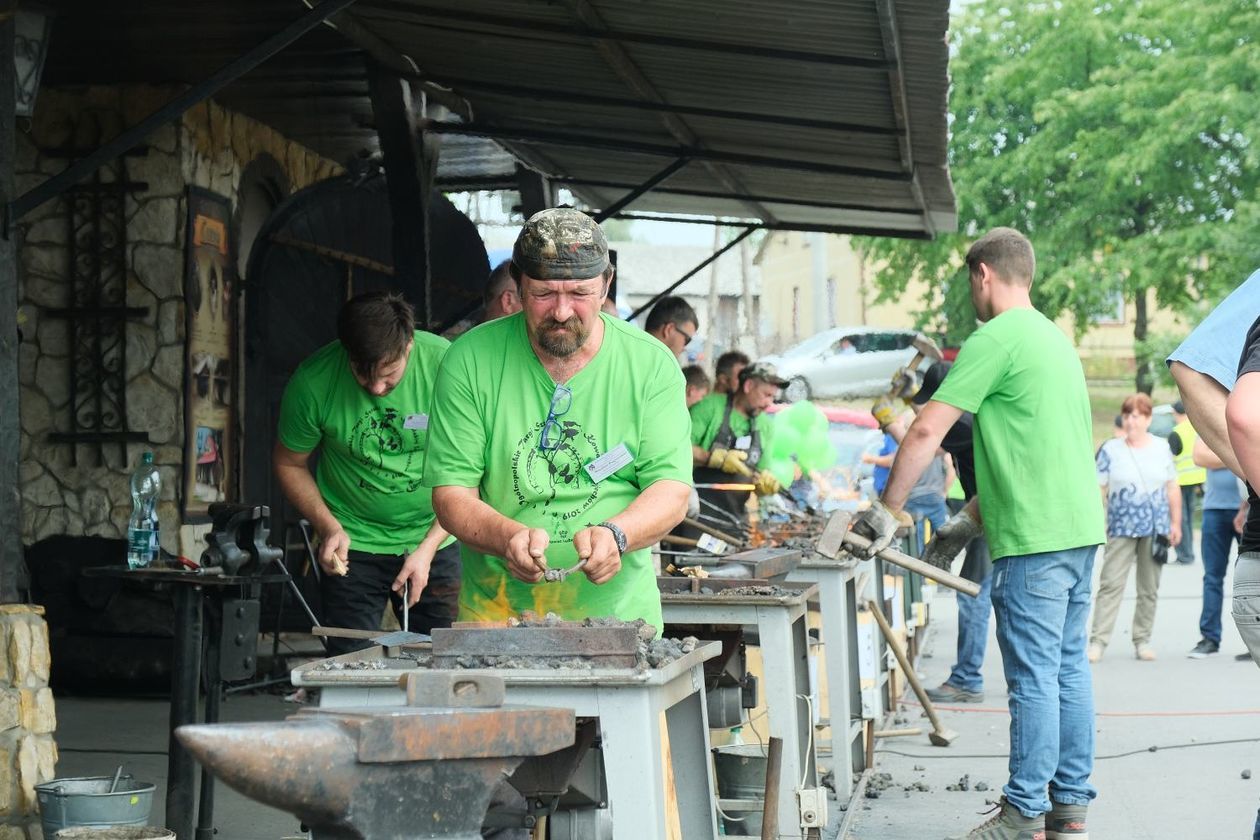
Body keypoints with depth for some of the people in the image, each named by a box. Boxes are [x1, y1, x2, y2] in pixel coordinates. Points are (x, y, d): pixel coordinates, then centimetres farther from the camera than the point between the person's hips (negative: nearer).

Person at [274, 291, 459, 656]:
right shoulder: (313, 381, -16)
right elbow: (289, 464, 1)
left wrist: (428, 548, -15)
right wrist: (328, 526, -14)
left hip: (433, 541, 0)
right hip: (352, 545, 0)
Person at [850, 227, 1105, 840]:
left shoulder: (995, 339, -11)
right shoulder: (1054, 337, 18)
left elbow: (927, 431, -14)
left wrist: (887, 510, -5)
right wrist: (972, 515, 24)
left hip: (1034, 537, -9)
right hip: (1081, 527, 9)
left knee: (1033, 677, -5)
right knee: (1068, 668, 12)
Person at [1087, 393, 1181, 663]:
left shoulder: (1162, 448, 8)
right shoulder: (1111, 449, 1)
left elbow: (1172, 488, 12)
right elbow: (1098, 489, -1)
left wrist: (1175, 523, 8)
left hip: (1155, 529, 2)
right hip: (1121, 529, -2)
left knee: (1149, 588, 7)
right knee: (1111, 584, -8)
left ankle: (1142, 639, 15)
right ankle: (1098, 641, -9)